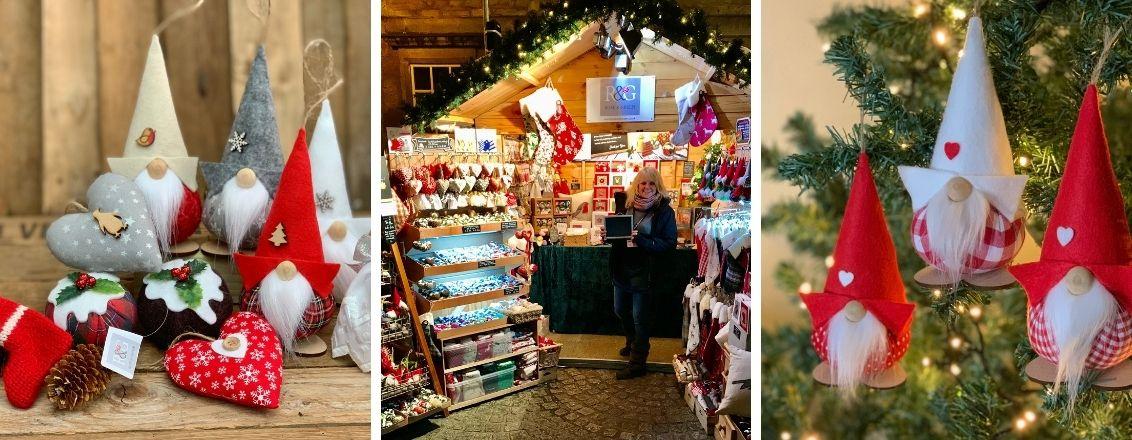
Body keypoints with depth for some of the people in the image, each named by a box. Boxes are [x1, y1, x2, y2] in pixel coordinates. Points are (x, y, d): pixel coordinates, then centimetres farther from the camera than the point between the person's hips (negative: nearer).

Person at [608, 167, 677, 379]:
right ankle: (632, 342, 48)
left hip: (644, 272, -6)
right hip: (622, 268, 6)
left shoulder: (664, 210, -11)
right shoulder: (625, 204, 3)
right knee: (620, 310, 21)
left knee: (640, 318, 2)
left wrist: (641, 241, -26)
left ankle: (637, 364, 14)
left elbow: (669, 243, -15)